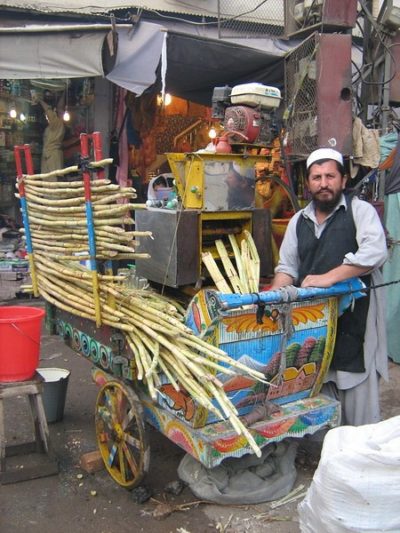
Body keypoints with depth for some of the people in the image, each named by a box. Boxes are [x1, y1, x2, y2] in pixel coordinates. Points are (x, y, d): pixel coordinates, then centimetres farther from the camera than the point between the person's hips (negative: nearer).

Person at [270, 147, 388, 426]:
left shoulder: (361, 210, -3)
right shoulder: (299, 220, 14)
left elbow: (375, 252, -18)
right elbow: (288, 266, 14)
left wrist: (328, 277, -24)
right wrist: (274, 294, -5)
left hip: (354, 317, -5)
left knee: (357, 389, -1)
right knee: (318, 390, 11)